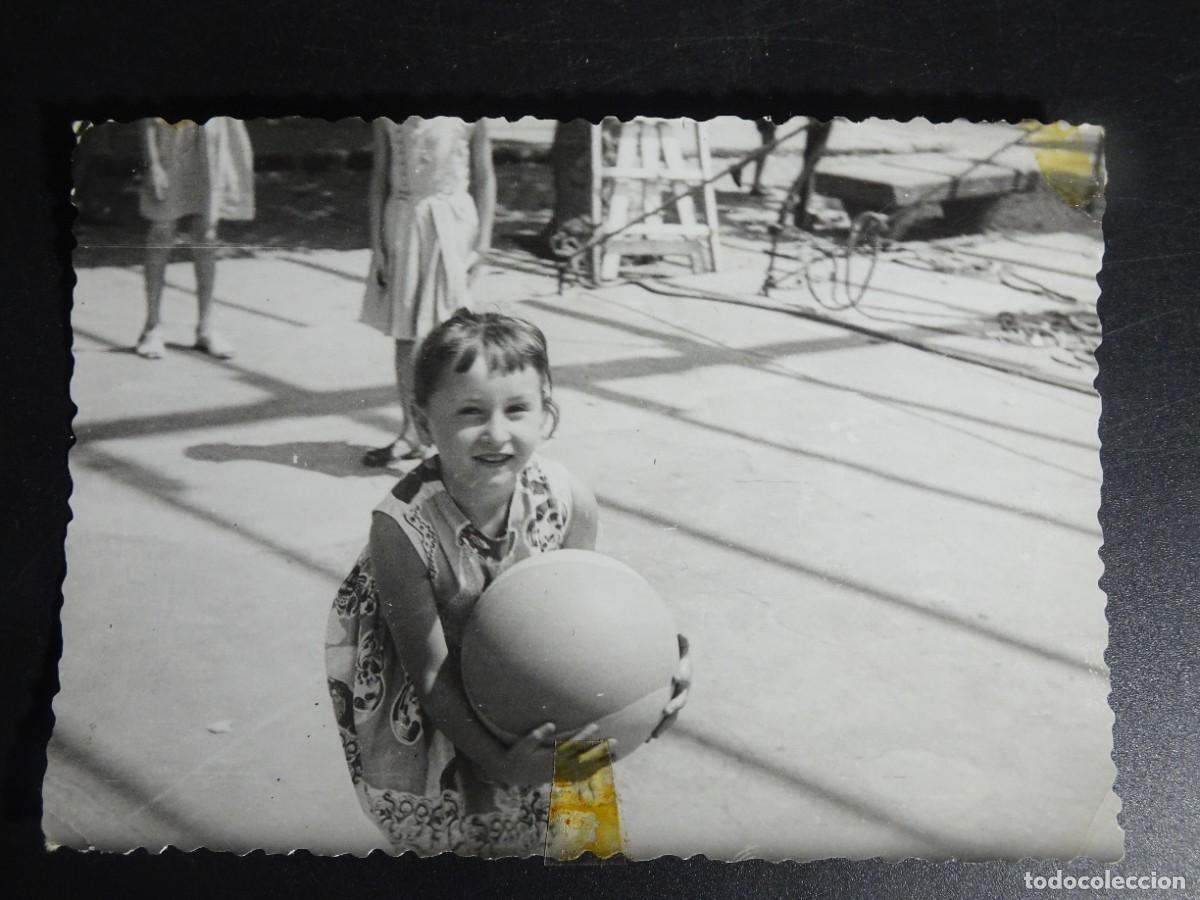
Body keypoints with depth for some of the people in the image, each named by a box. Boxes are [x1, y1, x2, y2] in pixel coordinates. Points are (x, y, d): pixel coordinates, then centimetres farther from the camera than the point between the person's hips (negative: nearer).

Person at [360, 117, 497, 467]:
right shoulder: (387, 120, 4)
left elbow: (485, 179, -1)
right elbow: (379, 179, 8)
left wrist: (482, 246, -6)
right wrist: (377, 246, 2)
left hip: (451, 224, -3)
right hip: (401, 224, 3)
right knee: (404, 336, 7)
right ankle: (409, 435, 17)